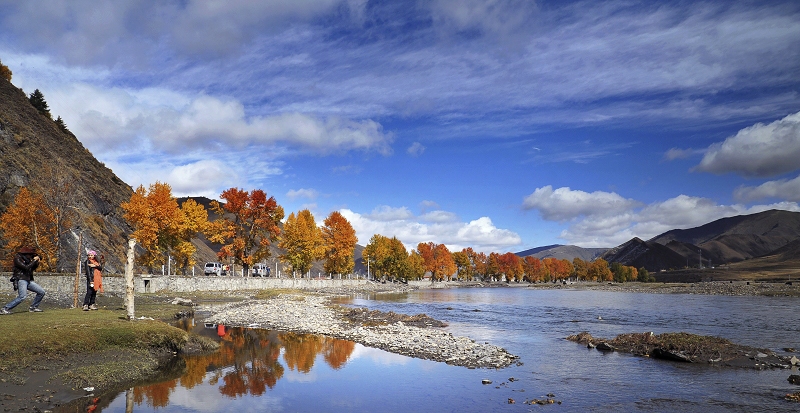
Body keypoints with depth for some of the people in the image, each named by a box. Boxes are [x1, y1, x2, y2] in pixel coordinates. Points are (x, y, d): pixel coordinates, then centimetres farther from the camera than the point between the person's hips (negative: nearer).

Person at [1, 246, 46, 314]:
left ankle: (33, 307, 15)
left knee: (41, 292, 6)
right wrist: (34, 260, -14)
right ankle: (4, 309, -20)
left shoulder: (26, 258, 13)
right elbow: (26, 267, -22)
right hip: (21, 280, -9)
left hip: (28, 280, 9)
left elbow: (32, 268, 22)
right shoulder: (17, 258, -10)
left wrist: (37, 262, 5)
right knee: (22, 296, -26)